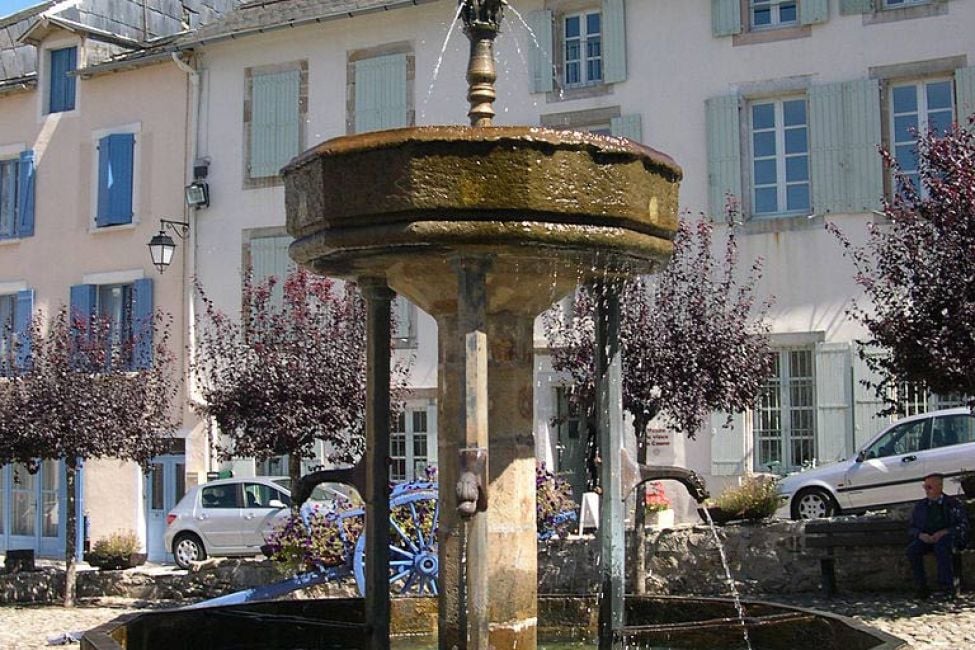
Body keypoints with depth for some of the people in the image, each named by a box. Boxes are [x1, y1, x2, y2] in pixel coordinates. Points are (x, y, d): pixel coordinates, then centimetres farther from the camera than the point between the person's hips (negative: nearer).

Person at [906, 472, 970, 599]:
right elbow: (912, 528, 14)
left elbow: (963, 526, -1)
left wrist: (943, 533, -16)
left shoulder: (953, 503, 5)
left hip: (948, 538, -3)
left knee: (941, 546, -39)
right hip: (926, 540, 3)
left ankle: (946, 586, -36)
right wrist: (921, 535, -10)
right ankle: (921, 587, -26)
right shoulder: (920, 506, 14)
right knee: (912, 549, -28)